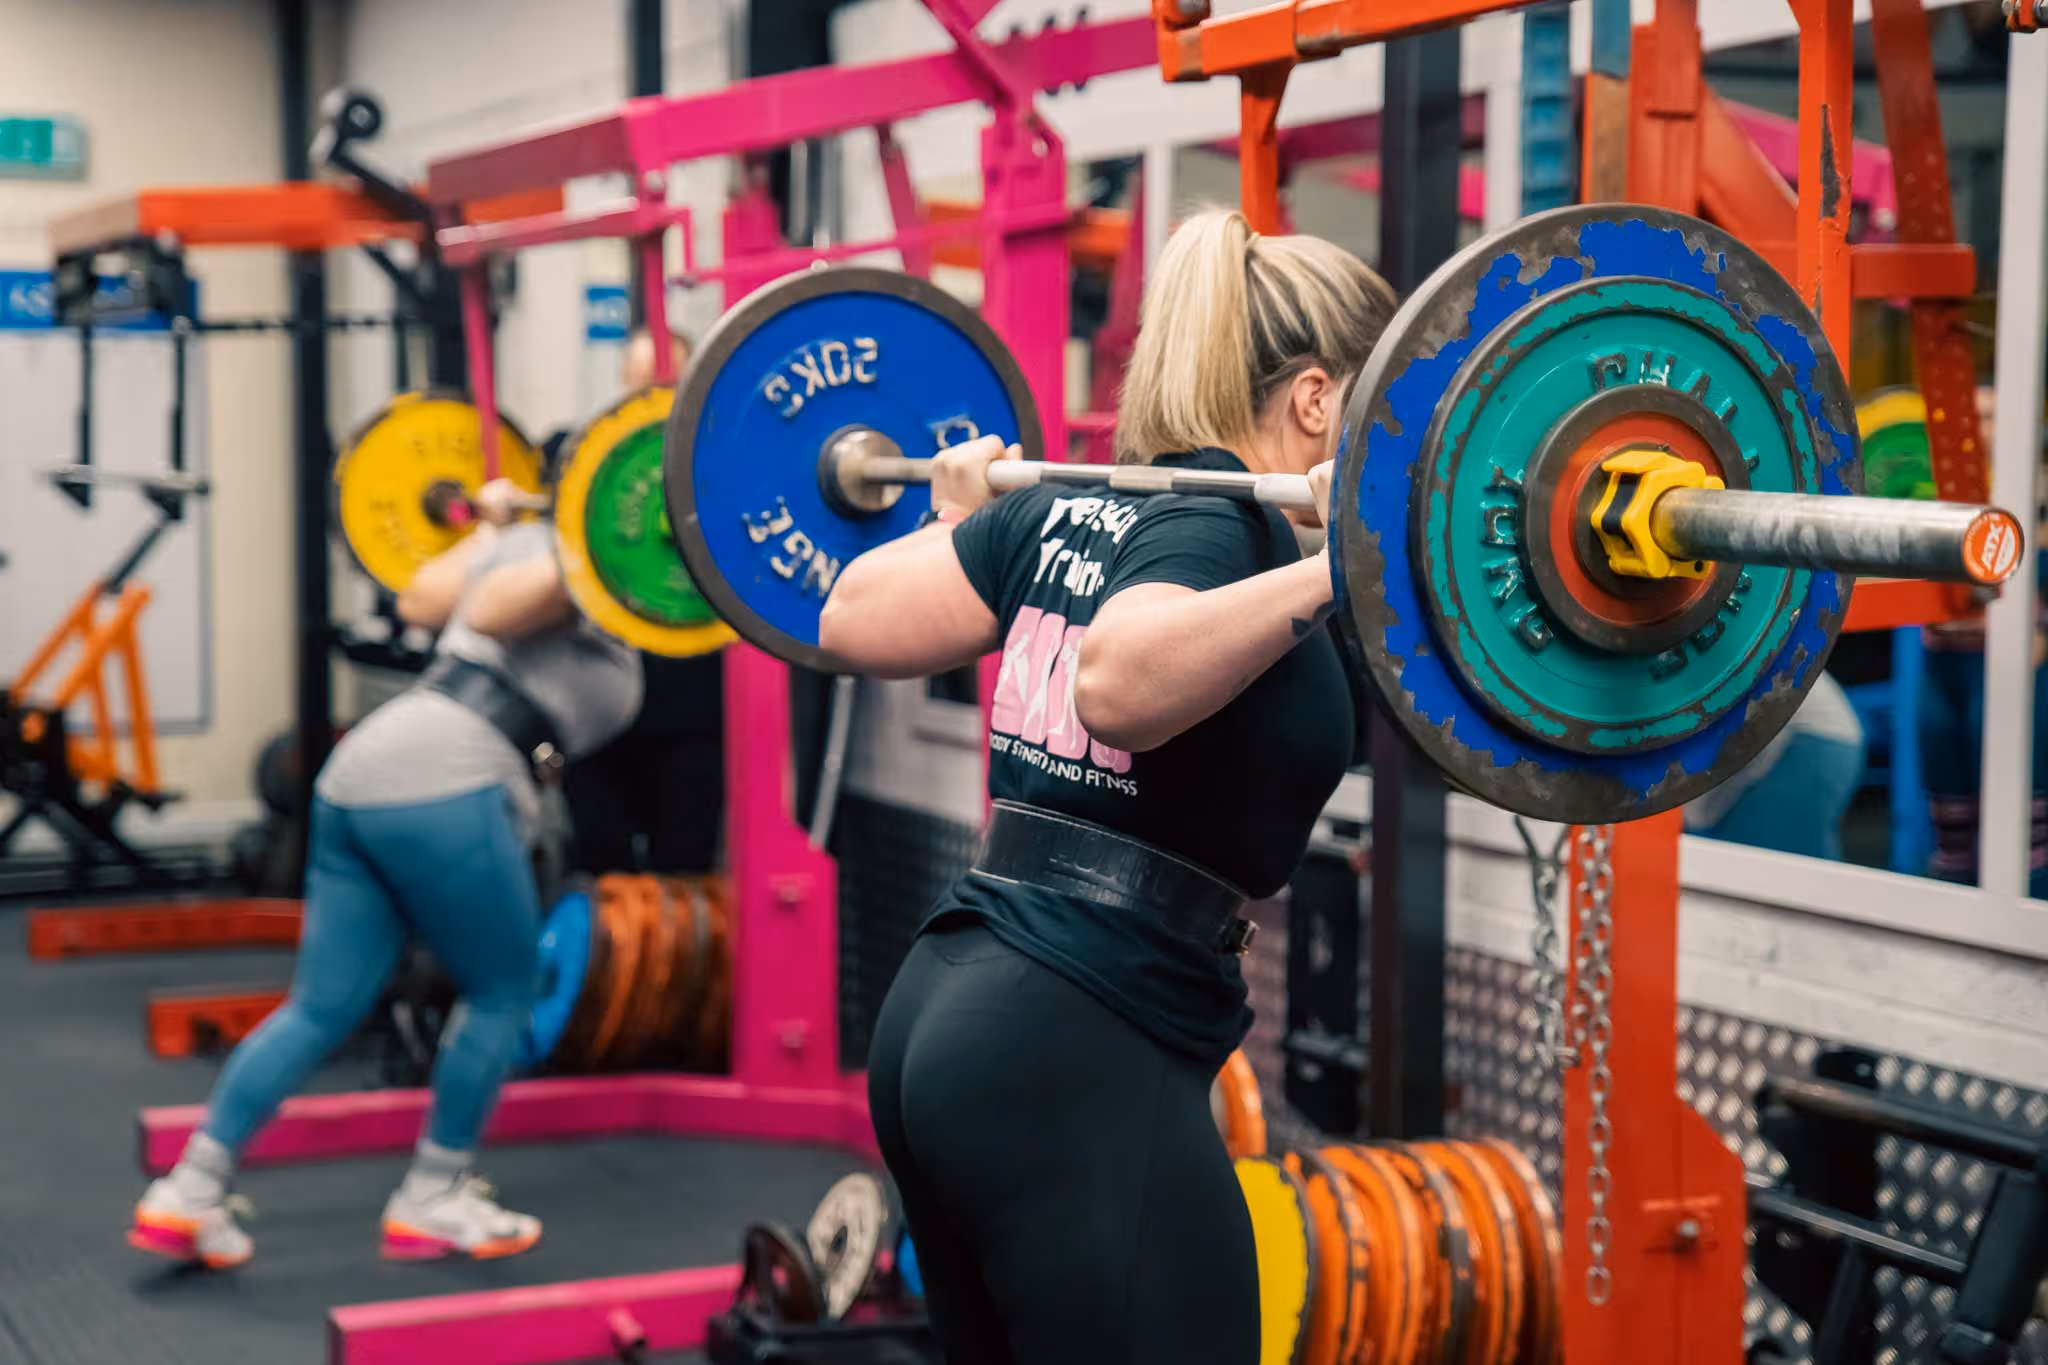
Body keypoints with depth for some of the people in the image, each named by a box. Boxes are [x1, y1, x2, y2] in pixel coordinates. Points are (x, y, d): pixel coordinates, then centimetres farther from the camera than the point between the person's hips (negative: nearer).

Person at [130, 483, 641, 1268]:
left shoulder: (528, 542, 23)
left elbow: (419, 601, 32)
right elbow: (492, 612, -16)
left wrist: (488, 525, 45)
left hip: (364, 770, 9)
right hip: (442, 789, -9)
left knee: (323, 1006, 11)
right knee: (502, 992, 10)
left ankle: (188, 1195, 8)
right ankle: (432, 1203, 18)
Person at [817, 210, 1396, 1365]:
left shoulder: (1070, 512, 12)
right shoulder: (1229, 527, -12)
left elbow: (856, 623, 16)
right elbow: (1120, 684, -32)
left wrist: (962, 517, 32)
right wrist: (1335, 567, -35)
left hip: (948, 1017, 9)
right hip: (1076, 1060, -9)